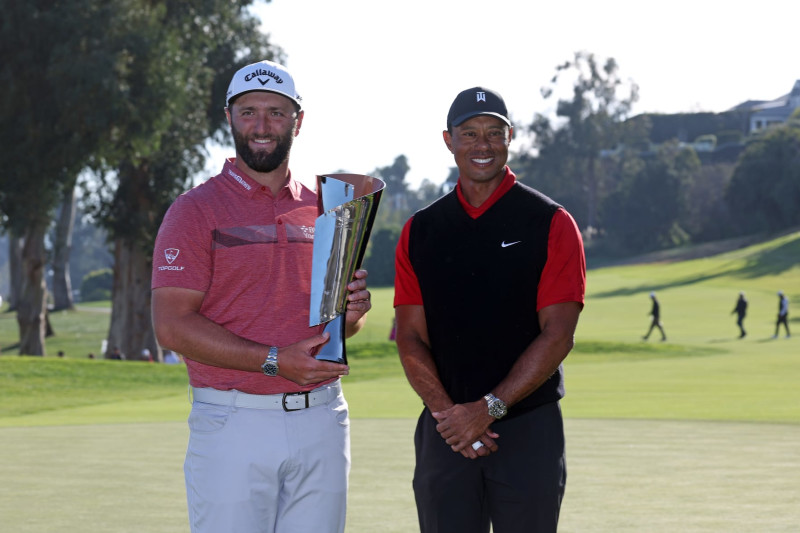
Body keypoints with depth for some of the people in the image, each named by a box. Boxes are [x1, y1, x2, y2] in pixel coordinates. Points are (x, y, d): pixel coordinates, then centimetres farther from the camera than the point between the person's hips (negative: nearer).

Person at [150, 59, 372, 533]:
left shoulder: (324, 211, 14)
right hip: (234, 423, -4)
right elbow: (172, 326, -11)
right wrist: (274, 361, -18)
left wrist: (352, 310, -3)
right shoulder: (196, 210, -2)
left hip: (322, 418, 5)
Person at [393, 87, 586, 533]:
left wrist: (489, 408, -14)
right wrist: (448, 413, -10)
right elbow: (411, 338, 5)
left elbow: (557, 335, -7)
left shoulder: (550, 224, 0)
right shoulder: (420, 231, 10)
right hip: (445, 431, 3)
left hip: (529, 429, -3)